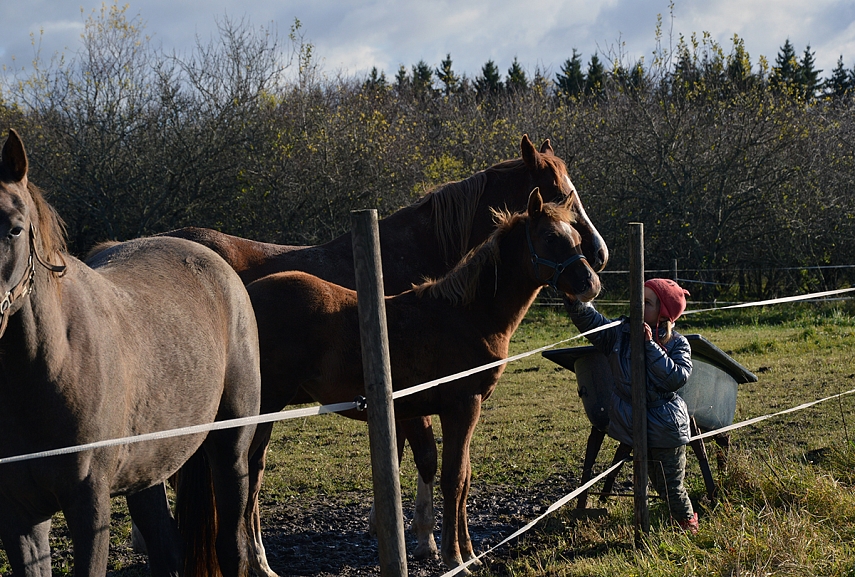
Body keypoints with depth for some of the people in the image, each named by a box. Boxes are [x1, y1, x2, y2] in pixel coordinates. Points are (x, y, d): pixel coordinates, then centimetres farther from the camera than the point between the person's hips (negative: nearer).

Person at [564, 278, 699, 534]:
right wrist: (574, 299, -33)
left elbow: (678, 377, -22)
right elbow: (590, 320, -14)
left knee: (671, 487, 9)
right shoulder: (620, 334, -1)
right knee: (657, 483, 15)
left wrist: (650, 346, -24)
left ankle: (688, 524, 32)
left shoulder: (677, 344, -7)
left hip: (666, 428, -3)